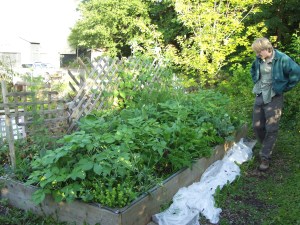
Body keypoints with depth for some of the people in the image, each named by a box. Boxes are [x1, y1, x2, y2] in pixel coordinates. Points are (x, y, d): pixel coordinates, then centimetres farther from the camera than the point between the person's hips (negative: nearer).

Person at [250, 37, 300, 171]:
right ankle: (267, 147, 32)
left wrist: (284, 88, -8)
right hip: (259, 96, 6)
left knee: (271, 129, -3)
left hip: (274, 98, -6)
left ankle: (265, 157, 6)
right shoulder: (259, 59, 2)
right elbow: (253, 70, 24)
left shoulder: (282, 59, -15)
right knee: (257, 127, 9)